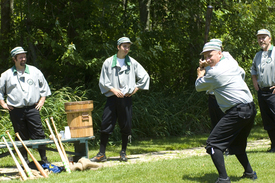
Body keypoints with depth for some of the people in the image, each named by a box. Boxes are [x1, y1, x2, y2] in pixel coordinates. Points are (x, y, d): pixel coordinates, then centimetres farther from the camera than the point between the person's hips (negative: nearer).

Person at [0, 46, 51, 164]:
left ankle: (44, 159, 3)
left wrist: (42, 100, 10)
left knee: (38, 135, -4)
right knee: (21, 137, 5)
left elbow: (44, 87, 19)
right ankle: (25, 160, 15)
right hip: (16, 110, 0)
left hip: (32, 109, 0)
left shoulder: (34, 71, 8)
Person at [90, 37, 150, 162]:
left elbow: (144, 76, 13)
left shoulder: (132, 63, 7)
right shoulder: (108, 62, 4)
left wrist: (136, 88, 4)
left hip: (126, 98, 1)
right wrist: (113, 90, -8)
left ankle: (123, 152, 16)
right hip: (112, 98, -1)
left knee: (126, 126, 3)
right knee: (106, 125, -6)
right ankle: (101, 154, -3)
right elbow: (103, 81, 5)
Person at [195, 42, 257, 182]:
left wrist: (200, 74, 29)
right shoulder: (232, 62, 12)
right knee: (237, 144, 27)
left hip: (237, 112, -9)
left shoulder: (213, 73, -10)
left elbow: (198, 87, 7)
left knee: (213, 144, -9)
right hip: (251, 109, 9)